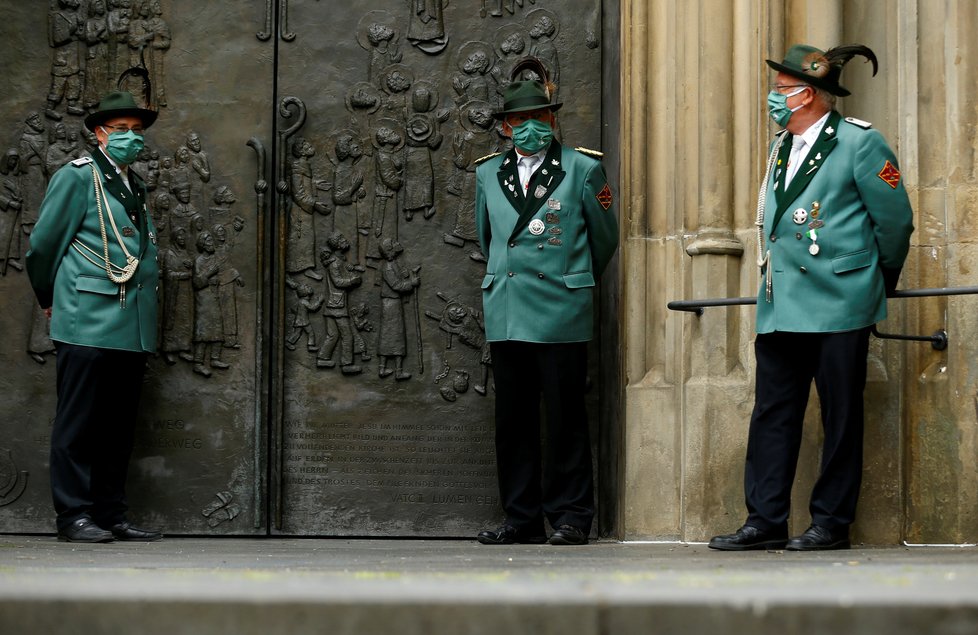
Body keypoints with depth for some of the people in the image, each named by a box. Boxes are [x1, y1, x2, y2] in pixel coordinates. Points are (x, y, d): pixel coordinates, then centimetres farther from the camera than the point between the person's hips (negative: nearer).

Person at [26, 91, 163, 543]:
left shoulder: (134, 185, 19)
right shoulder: (77, 176, -2)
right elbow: (42, 245, 0)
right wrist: (50, 299, 11)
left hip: (132, 329, 7)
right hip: (88, 322, -7)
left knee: (119, 426, 8)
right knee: (79, 422, -4)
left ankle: (110, 516, 11)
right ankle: (74, 515, -3)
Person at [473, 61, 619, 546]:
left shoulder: (582, 170, 3)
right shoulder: (489, 174, 13)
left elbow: (605, 240, 11)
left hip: (561, 313, -4)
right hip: (505, 313, 4)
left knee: (564, 418, -3)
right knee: (512, 419, 5)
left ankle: (571, 516, 4)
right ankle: (522, 519, 11)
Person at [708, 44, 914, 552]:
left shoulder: (860, 143, -7)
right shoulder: (782, 147, 15)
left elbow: (895, 220, -1)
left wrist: (880, 280, 10)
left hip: (838, 303, -7)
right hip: (780, 303, 7)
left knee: (840, 416, 1)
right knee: (772, 412, 4)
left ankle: (832, 523, 7)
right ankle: (765, 522, 7)